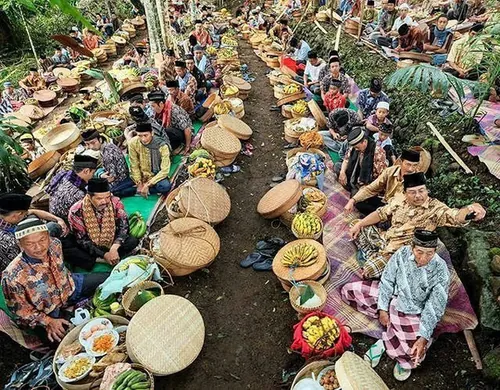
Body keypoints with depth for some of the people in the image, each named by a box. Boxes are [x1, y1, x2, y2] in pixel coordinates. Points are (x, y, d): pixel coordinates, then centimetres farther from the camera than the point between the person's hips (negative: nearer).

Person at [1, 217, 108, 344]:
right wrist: (48, 321, -20)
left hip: (70, 287, 5)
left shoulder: (55, 244, -20)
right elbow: (20, 309, -18)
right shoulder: (12, 276, -33)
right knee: (58, 340, -24)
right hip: (46, 312, -4)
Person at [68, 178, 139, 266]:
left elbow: (123, 226, -18)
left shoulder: (115, 203, -17)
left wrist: (115, 247, -36)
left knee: (133, 240, -23)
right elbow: (82, 239, -17)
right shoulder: (77, 211, -21)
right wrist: (104, 255, -27)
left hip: (111, 244, 1)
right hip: (90, 249, 0)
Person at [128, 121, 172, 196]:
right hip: (141, 175, 3)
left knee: (165, 186, -33)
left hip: (157, 175, -2)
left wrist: (148, 183, -25)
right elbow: (134, 166, -8)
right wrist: (139, 183, -16)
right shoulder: (133, 143, -15)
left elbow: (165, 170, -22)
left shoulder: (162, 146, -22)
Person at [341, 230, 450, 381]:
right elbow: (387, 280, -7)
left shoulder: (440, 271, -23)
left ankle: (384, 342, 6)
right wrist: (382, 309, -11)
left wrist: (424, 337, -25)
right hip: (392, 296, 4)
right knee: (348, 291, -2)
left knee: (415, 353, -27)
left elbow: (434, 308, -19)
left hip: (412, 313, -4)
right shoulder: (403, 253, -18)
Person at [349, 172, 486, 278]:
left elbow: (455, 216, -37)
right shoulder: (399, 200, -2)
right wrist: (358, 224, -1)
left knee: (369, 271, -20)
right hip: (385, 239, 6)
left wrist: (470, 209, -62)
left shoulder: (435, 208, -18)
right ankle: (374, 257, 11)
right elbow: (380, 213, 7)